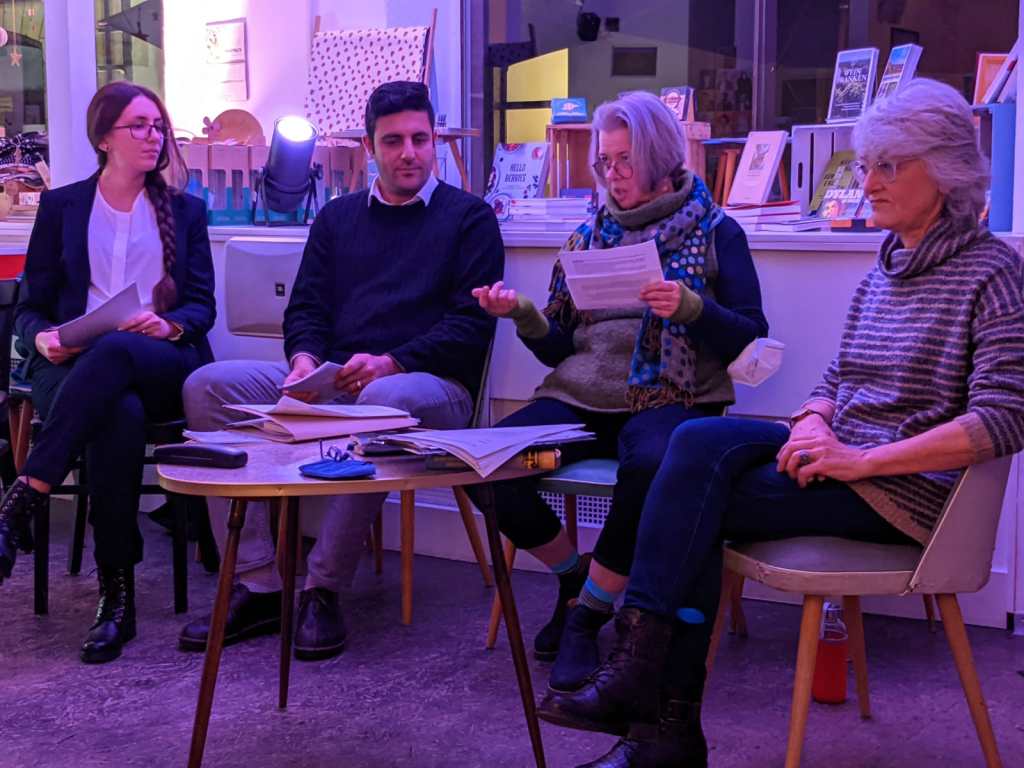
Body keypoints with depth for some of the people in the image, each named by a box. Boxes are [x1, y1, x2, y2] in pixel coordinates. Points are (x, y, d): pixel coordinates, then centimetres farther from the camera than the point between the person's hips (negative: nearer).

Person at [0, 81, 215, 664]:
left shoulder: (185, 210, 20)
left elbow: (203, 305, 11)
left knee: (114, 352, -39)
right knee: (120, 415, -38)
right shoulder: (61, 207, 18)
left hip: (166, 367, 0)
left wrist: (169, 325, -13)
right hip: (77, 368, 0)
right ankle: (117, 596, -37)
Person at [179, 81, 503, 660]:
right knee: (210, 385, -17)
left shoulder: (469, 217, 9)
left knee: (387, 400, -41)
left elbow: (471, 326, -3)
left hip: (430, 383, -4)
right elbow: (307, 308, 17)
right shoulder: (338, 217, 23)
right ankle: (258, 585, -20)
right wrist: (305, 360, -7)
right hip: (333, 385, 5)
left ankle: (324, 588, -27)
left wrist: (388, 363, -16)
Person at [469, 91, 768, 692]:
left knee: (650, 465, -39)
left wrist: (690, 308, -18)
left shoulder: (714, 230, 8)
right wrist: (524, 315, -3)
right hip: (580, 397, 4)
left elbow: (750, 339, 0)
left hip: (669, 397, -4)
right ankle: (575, 575, 4)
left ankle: (588, 611, -15)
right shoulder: (590, 235, 20)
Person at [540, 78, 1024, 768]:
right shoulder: (886, 264, 15)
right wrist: (813, 425, -7)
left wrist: (860, 459, -22)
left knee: (697, 500, -19)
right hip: (846, 462, 7)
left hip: (911, 490, -7)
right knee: (701, 442, -18)